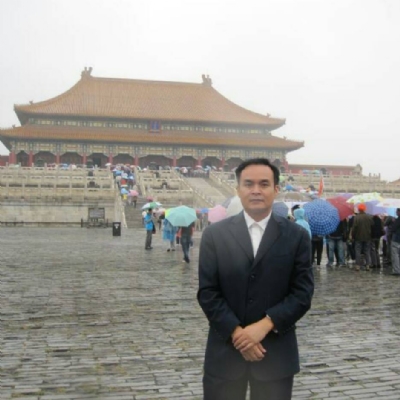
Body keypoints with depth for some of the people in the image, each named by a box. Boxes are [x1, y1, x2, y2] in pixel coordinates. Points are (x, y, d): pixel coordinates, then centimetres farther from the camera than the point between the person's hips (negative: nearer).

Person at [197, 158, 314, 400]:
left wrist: (265, 325, -15)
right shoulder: (215, 235, 0)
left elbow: (303, 292, -4)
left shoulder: (297, 236, 0)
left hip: (276, 352, 0)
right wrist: (236, 332, -14)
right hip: (226, 349, 0)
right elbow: (208, 292, -3)